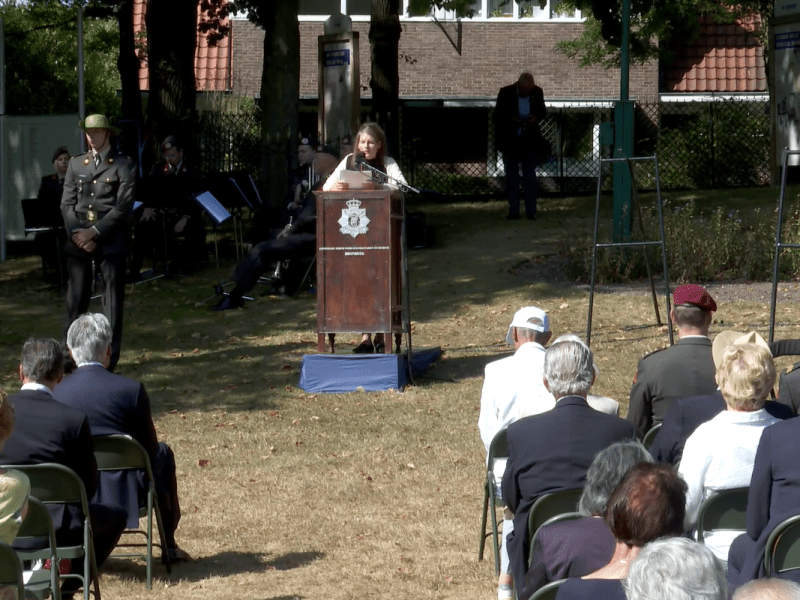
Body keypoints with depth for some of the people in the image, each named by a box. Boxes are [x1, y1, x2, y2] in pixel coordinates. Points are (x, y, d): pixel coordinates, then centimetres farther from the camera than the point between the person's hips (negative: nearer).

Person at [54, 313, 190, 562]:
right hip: (125, 491, -2)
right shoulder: (131, 390, -15)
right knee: (163, 454, 30)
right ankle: (169, 546, 40)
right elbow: (150, 449, -5)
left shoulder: (55, 394, -10)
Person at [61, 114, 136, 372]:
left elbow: (124, 206, -7)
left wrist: (94, 232, -12)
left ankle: (110, 356, 3)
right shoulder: (76, 164, 14)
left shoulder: (123, 165, 1)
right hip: (78, 242, 3)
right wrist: (77, 234, -6)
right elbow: (67, 204, 11)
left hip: (110, 242, -3)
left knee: (112, 299, -1)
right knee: (76, 299, 2)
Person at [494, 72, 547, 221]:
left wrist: (537, 117, -13)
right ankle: (513, 211, 11)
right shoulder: (506, 93, -11)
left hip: (529, 139, 1)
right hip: (510, 140, -1)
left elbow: (543, 111, 9)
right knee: (511, 175, 6)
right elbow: (497, 114, -3)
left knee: (530, 175, 3)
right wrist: (510, 118, -22)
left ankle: (531, 211, 6)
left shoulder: (537, 92, -5)